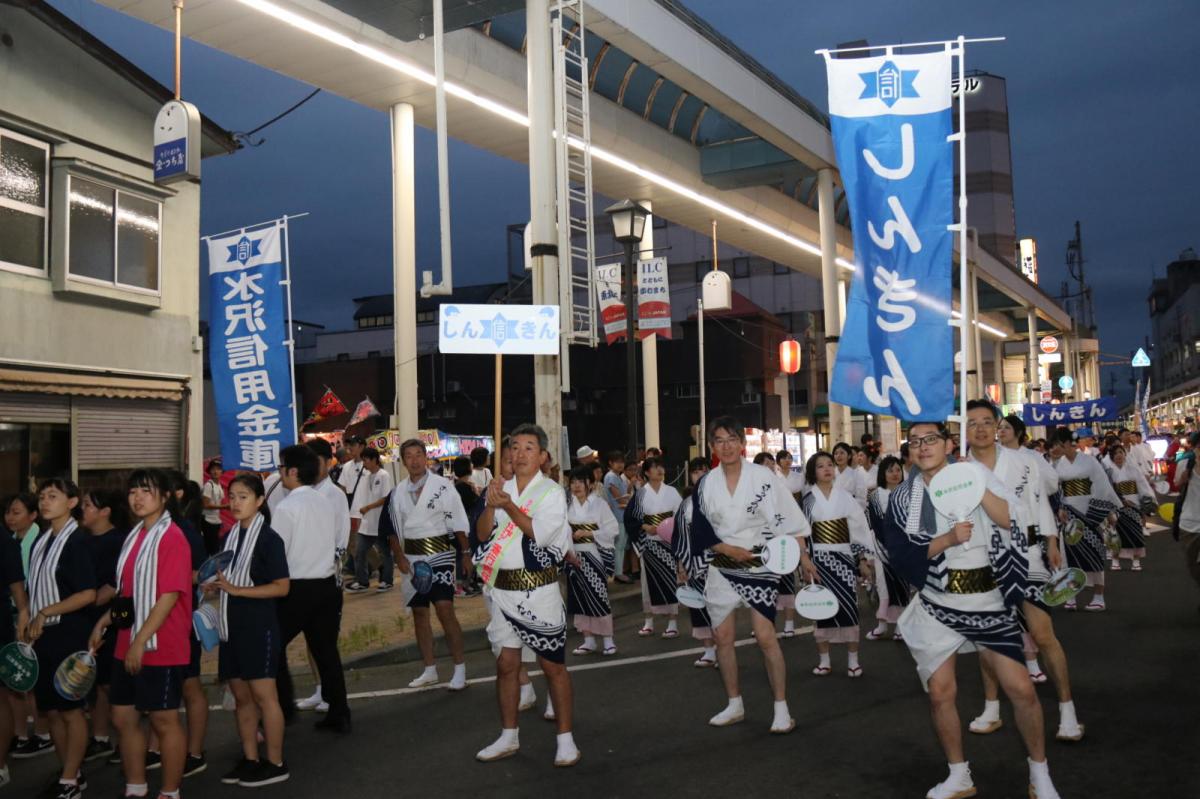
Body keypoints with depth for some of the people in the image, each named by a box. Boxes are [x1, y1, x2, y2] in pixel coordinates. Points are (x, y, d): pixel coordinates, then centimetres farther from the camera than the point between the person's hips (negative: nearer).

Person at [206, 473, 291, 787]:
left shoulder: (269, 538, -11)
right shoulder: (230, 536, 9)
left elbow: (281, 587, -14)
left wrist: (237, 590, -20)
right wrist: (214, 586, -1)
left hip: (259, 625, -7)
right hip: (232, 624, 7)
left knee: (263, 694, -2)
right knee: (241, 695, 12)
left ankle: (275, 764, 8)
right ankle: (250, 759, 22)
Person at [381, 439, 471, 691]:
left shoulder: (442, 486, -7)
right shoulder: (398, 492, 5)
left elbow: (458, 523, -5)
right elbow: (392, 528, 10)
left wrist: (467, 553, -9)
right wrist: (400, 557, -1)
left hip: (439, 554, -5)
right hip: (412, 557, 5)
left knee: (445, 611, -13)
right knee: (419, 613, 11)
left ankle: (460, 668, -3)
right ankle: (429, 670, 22)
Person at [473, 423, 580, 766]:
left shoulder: (552, 493, -4)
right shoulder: (501, 489, 8)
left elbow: (539, 533, -17)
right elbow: (482, 535, 1)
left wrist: (508, 506, -26)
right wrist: (490, 506, -15)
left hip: (537, 590, -4)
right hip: (501, 588, 4)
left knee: (553, 666, 3)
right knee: (506, 665, 12)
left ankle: (565, 739, 13)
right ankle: (508, 738, 25)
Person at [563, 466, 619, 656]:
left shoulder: (599, 504, -3)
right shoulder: (567, 505, 5)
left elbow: (612, 529, -6)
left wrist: (588, 533, -13)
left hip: (594, 555, -4)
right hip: (575, 556, 4)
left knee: (598, 596, -4)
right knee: (580, 597, 7)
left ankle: (608, 640, 7)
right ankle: (589, 641, 17)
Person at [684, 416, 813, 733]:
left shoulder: (763, 477, -9)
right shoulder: (707, 483, 0)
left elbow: (788, 519, -6)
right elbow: (700, 529, 1)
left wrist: (803, 558, -10)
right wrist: (729, 549, -12)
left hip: (759, 565, -4)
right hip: (721, 567, 4)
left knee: (765, 636, -10)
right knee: (722, 636, 8)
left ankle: (781, 709, 3)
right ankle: (734, 705, 24)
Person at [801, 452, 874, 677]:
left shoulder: (845, 497, 5)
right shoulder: (808, 500, 1)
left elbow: (859, 529, 6)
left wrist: (863, 559, 2)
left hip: (844, 558, 1)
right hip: (820, 560, -1)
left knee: (849, 607, -4)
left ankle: (853, 660, 6)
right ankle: (823, 661, 12)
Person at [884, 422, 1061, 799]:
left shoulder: (977, 475, -2)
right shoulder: (902, 498, -1)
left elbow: (1012, 522, -14)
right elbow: (899, 553, -11)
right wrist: (947, 539, -22)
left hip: (988, 603, -1)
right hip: (937, 606, 1)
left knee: (1021, 688, -3)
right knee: (940, 692, 3)